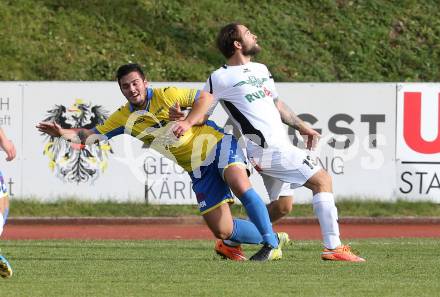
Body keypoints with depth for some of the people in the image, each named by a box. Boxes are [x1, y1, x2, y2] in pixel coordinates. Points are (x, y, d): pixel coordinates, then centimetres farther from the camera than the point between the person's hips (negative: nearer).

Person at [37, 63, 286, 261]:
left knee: (240, 185, -33)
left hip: (215, 145, -4)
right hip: (198, 170, 4)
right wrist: (62, 133, -10)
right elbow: (90, 136, 6)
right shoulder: (125, 118, 3)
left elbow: (205, 97, -4)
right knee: (223, 232, -6)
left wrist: (189, 122, -19)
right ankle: (272, 237, 17)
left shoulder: (165, 96, -8)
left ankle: (272, 244, -22)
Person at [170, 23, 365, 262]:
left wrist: (301, 126, 26)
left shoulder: (260, 70, 19)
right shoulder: (220, 78, -6)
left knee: (282, 206, 13)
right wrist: (181, 118, -24)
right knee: (322, 180, -14)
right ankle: (332, 247, -17)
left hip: (279, 146, 9)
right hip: (267, 149, -9)